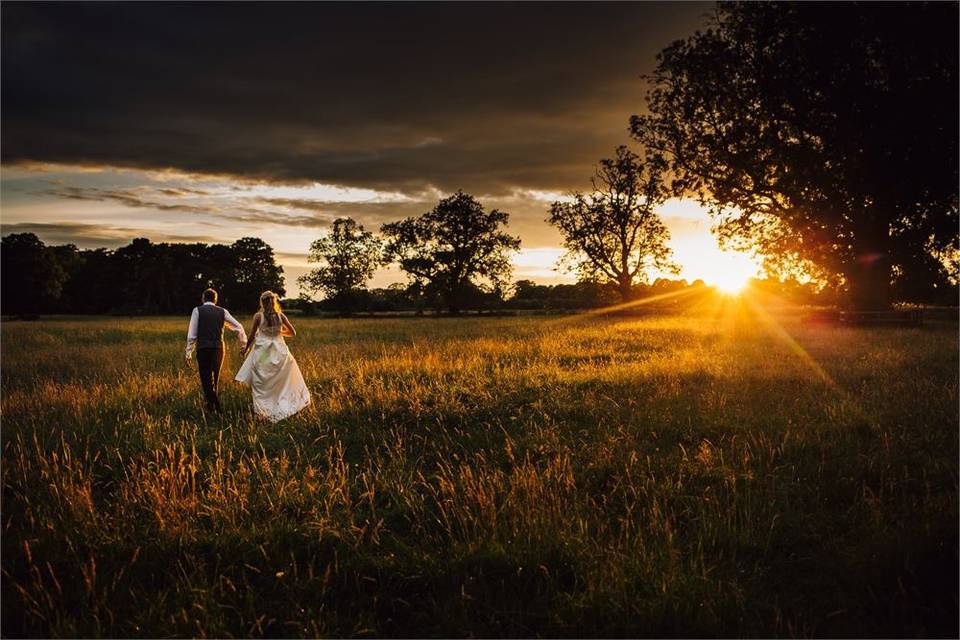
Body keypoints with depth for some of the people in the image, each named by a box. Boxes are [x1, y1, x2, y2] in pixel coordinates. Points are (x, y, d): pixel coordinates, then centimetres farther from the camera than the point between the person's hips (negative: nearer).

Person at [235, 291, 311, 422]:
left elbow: (252, 336, -1)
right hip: (279, 351, 2)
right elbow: (292, 333, 8)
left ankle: (264, 409, 8)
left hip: (262, 353, -2)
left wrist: (246, 348, 16)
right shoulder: (280, 316, -1)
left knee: (262, 384, 8)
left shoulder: (258, 316, -6)